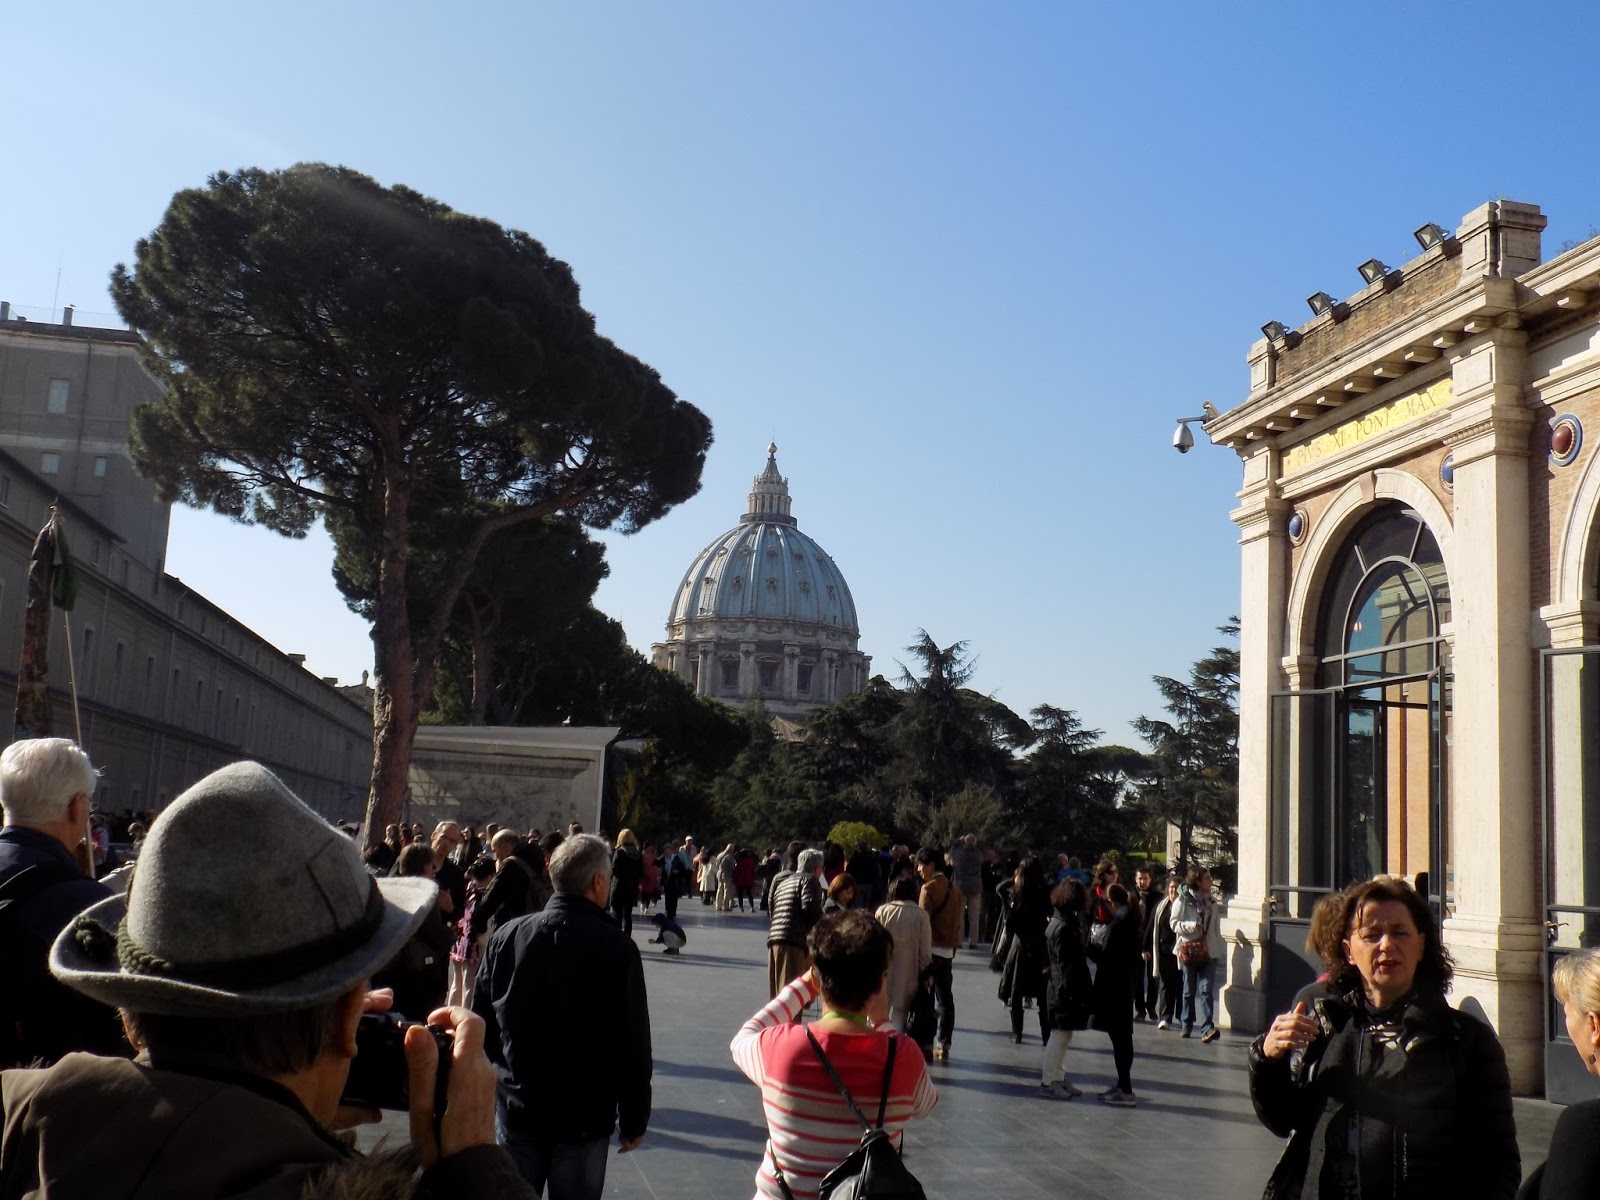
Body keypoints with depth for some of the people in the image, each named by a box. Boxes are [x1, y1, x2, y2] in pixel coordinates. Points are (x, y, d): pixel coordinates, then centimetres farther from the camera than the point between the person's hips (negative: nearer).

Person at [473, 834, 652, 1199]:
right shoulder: (617, 949, -14)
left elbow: (482, 1025, 5)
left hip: (516, 1109, 3)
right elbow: (634, 1046, -9)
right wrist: (634, 1121, 1)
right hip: (585, 1117, -3)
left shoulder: (506, 937, -3)